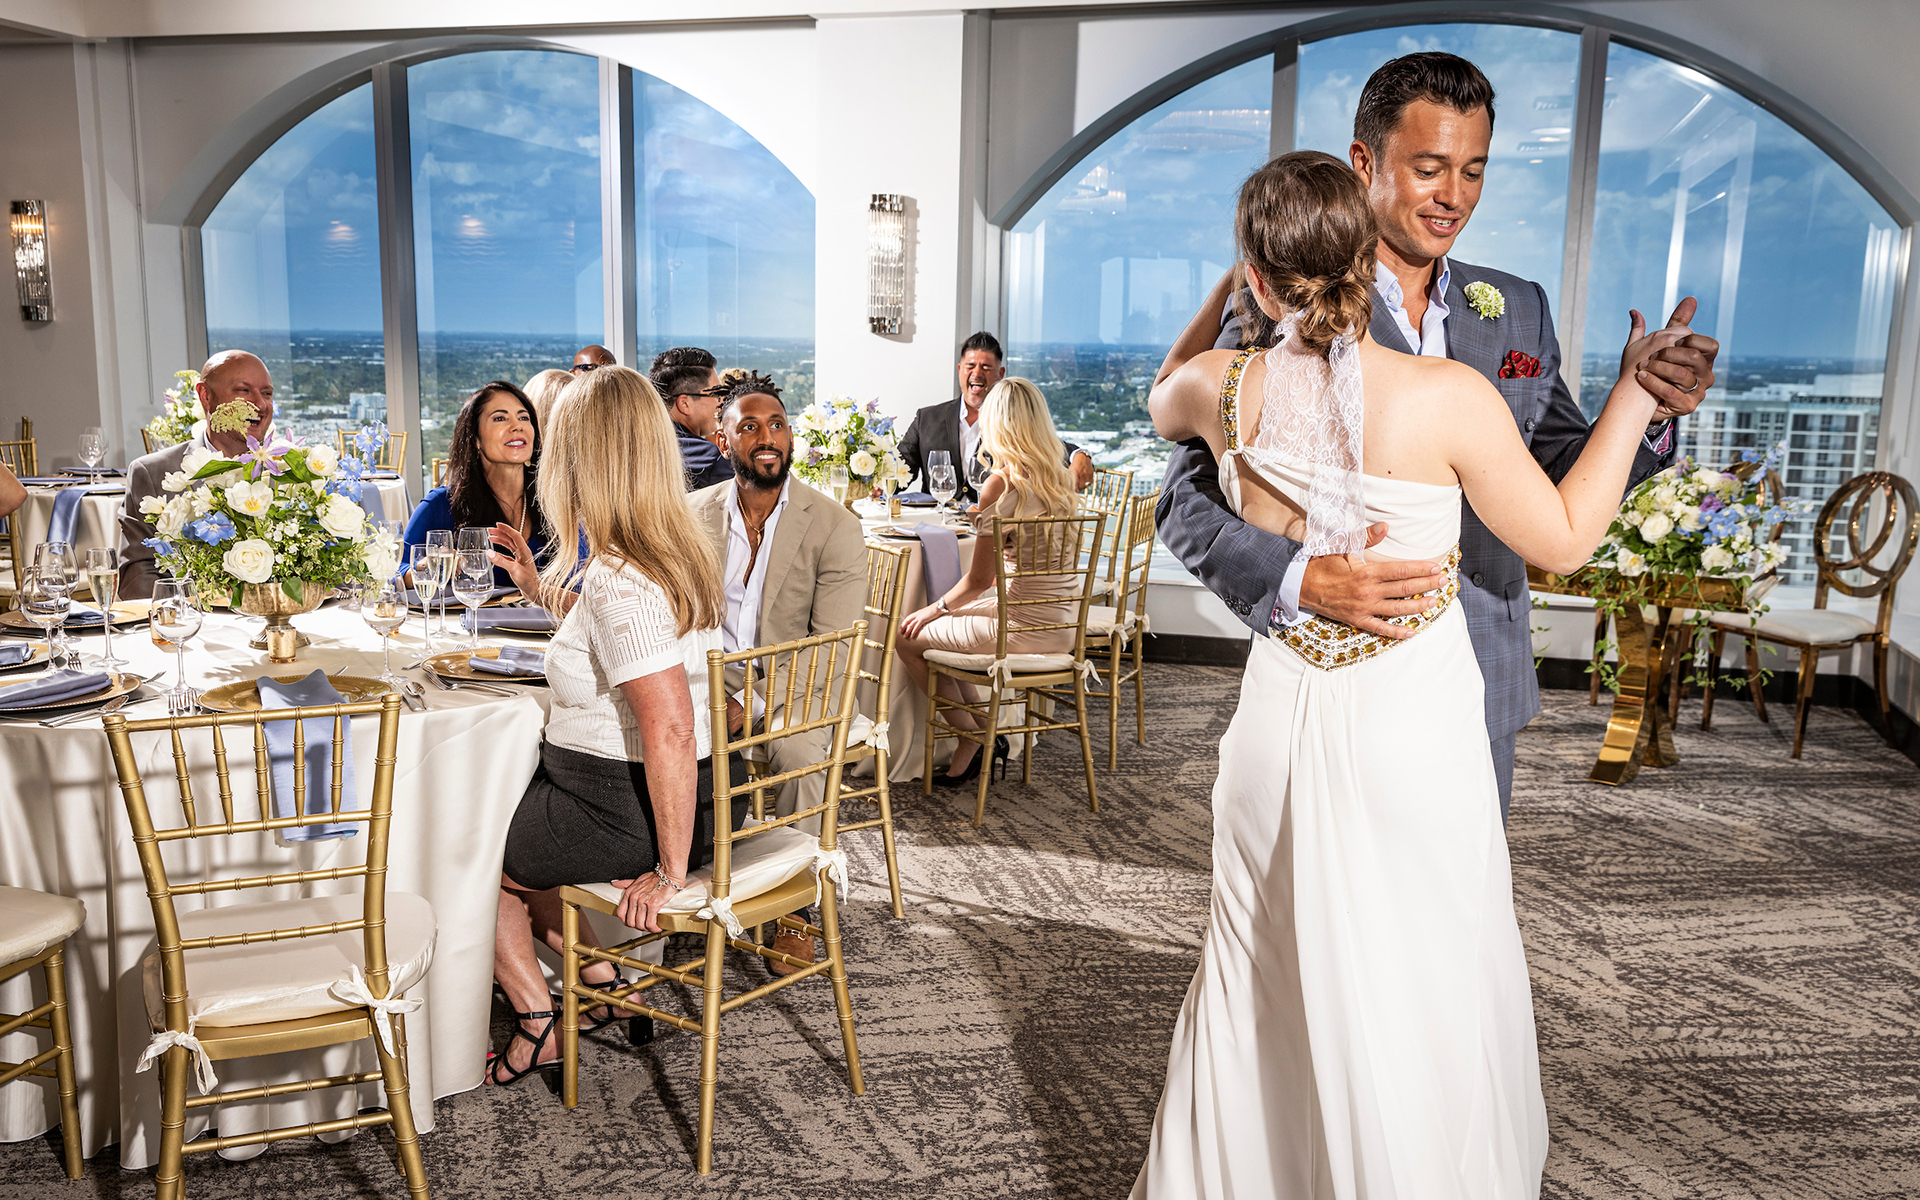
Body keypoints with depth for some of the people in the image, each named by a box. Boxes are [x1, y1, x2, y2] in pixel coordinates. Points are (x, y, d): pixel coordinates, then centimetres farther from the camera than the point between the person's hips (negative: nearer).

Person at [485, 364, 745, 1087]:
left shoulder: (614, 578, -26)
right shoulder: (679, 552, 3)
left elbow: (670, 733, -32)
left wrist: (670, 871, -25)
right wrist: (539, 586, 27)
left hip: (629, 810, -8)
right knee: (507, 824, 28)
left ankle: (539, 1025, 25)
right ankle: (598, 980, 29)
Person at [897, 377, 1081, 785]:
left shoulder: (1002, 483, -18)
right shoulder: (1059, 477, 5)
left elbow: (979, 580, -13)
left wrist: (935, 609, 2)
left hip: (1022, 628, -9)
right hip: (1060, 627, 9)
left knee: (907, 635, 6)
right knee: (939, 621, 25)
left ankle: (975, 736, 15)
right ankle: (979, 727, 21)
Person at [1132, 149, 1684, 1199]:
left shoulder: (1225, 390, -9)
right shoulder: (1449, 398, -18)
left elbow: (1163, 401, 17)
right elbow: (1563, 540, -4)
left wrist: (1230, 290, 18)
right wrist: (1636, 392, 3)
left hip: (1280, 717, 3)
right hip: (1415, 731, -3)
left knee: (1262, 987, 21)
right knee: (1423, 993, 17)